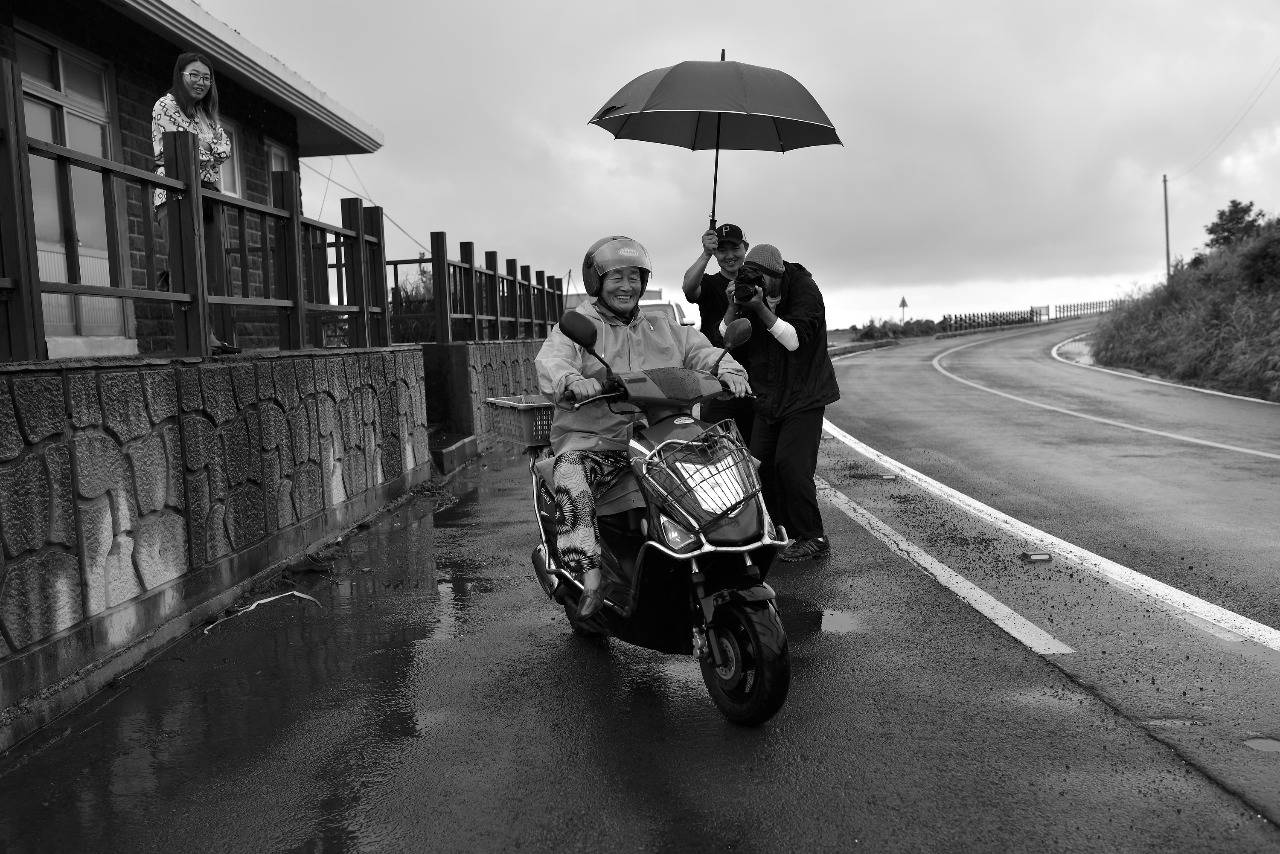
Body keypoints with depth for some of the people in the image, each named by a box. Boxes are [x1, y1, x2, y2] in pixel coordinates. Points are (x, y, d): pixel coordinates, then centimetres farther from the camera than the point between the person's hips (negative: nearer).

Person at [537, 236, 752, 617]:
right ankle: (592, 581, -36)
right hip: (591, 443, -4)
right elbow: (550, 362, -13)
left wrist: (728, 370, -10)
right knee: (571, 477, -35)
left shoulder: (662, 328, 21)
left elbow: (701, 350, 14)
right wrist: (572, 380, -37)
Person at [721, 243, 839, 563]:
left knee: (791, 464, -15)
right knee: (761, 466, 2)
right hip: (768, 398, 6)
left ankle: (812, 538, -3)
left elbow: (795, 339, -23)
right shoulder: (750, 295, 3)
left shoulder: (803, 290, -10)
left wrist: (761, 309, -29)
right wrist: (733, 308, -17)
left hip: (804, 396, -6)